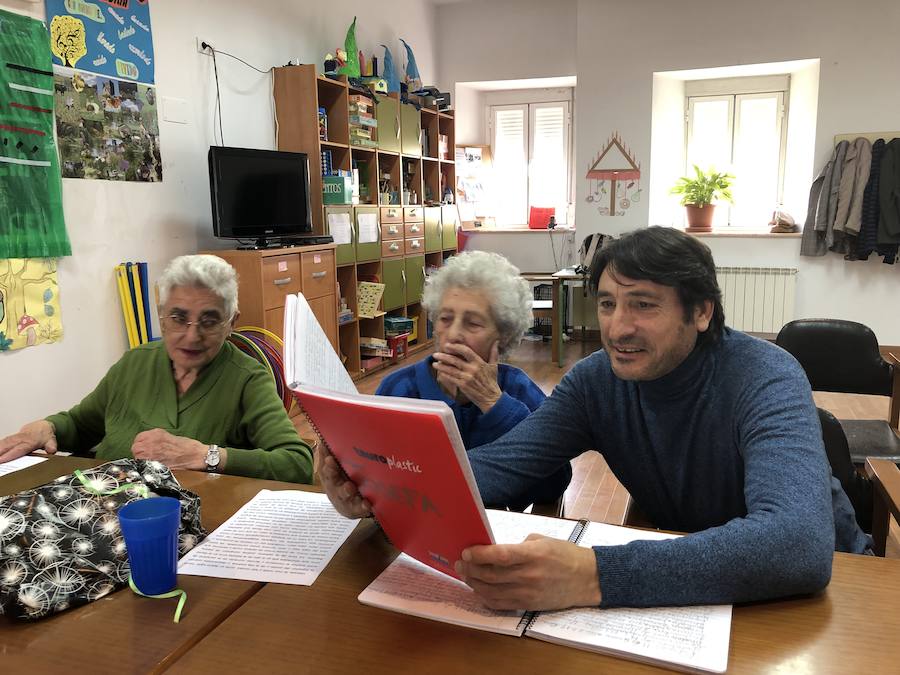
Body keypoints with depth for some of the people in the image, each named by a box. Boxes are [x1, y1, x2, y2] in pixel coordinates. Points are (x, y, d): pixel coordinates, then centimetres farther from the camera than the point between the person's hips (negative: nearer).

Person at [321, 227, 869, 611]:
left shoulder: (764, 380, -25)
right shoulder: (597, 380, -10)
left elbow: (798, 545, -41)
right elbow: (501, 464, -17)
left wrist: (593, 577, -53)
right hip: (683, 578, 3)